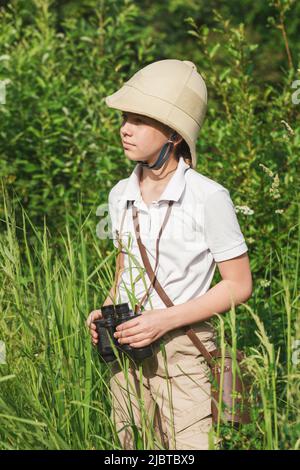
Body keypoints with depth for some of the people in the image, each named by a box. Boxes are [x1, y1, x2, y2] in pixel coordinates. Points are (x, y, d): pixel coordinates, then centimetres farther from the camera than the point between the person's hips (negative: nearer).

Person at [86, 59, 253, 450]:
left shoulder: (208, 197, -13)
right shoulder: (120, 195, 6)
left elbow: (239, 286, -9)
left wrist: (166, 319, -17)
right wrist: (107, 312, -1)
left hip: (184, 350, -6)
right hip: (127, 349, 6)